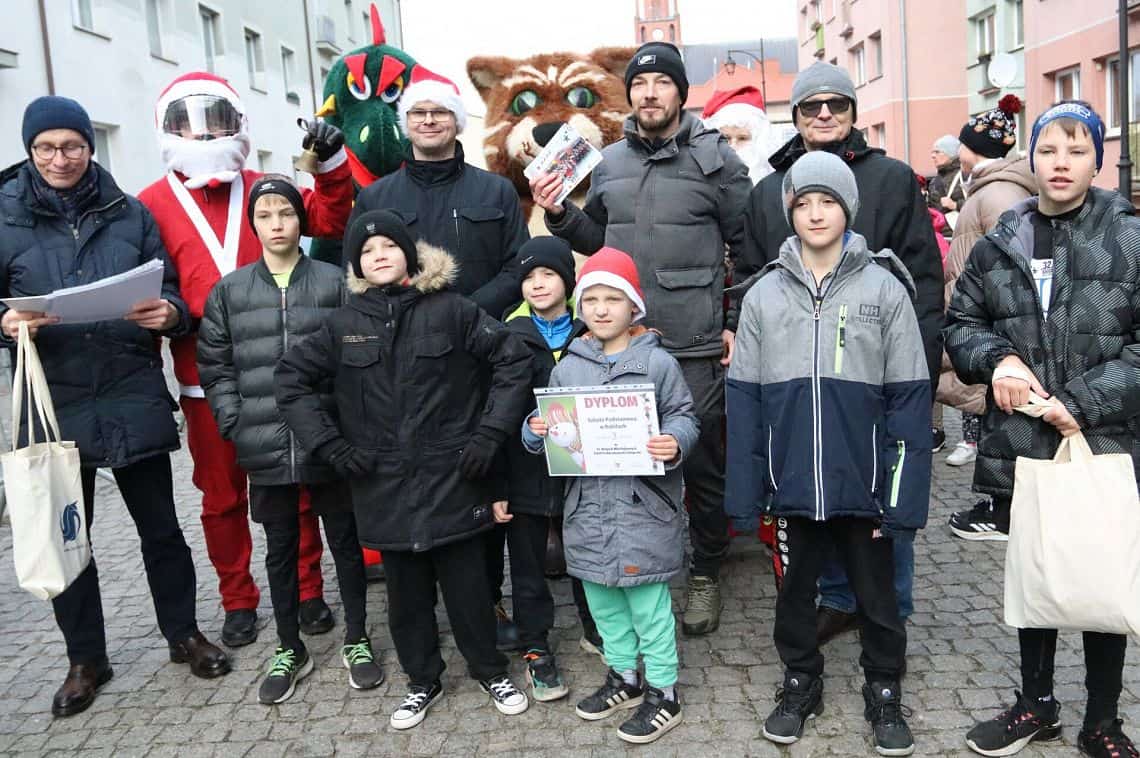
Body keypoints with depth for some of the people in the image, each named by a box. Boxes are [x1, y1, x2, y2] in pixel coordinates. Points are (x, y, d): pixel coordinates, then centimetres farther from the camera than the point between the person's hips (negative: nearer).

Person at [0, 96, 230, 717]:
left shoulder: (129, 213, 5)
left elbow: (168, 288, 8)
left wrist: (169, 312, -14)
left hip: (133, 396, 0)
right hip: (52, 402, 0)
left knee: (160, 525, 10)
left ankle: (183, 633, 29)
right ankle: (85, 659, 28)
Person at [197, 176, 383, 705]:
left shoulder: (333, 283, -1)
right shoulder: (229, 292, 5)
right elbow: (214, 367, 7)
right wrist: (235, 425, -2)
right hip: (265, 449, 2)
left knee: (345, 541, 11)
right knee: (280, 549, 14)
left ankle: (356, 641, 28)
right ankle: (289, 651, 29)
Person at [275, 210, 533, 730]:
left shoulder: (451, 310, -4)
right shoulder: (343, 324, 2)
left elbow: (514, 360, -3)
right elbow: (290, 379, 7)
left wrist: (490, 432, -8)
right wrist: (330, 444, -2)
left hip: (454, 477, -2)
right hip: (387, 485, 2)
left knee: (466, 585, 8)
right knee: (406, 592, 13)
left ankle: (491, 671, 30)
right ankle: (423, 680, 33)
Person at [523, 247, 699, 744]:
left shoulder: (658, 362, -5)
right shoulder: (567, 367, 7)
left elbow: (683, 418, -5)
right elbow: (547, 429, 12)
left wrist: (674, 443, -25)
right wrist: (537, 431, -10)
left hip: (642, 505, -5)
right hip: (588, 507, 5)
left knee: (648, 604, 4)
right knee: (603, 602, 18)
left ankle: (664, 693, 20)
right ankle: (623, 676, 37)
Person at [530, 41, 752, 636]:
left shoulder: (716, 158, -1)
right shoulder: (609, 163, 11)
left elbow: (749, 247, 2)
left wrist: (738, 324, -2)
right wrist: (559, 215, 2)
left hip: (695, 347, -3)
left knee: (702, 465, 6)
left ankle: (705, 574, 27)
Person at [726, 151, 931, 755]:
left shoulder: (884, 289, -4)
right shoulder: (764, 294, 1)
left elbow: (909, 400, -5)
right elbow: (744, 398, 2)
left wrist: (905, 495, -10)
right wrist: (744, 491, -2)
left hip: (862, 483, -1)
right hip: (793, 484, 2)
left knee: (877, 597, 14)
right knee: (795, 592, 17)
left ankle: (883, 694, 35)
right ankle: (799, 684, 38)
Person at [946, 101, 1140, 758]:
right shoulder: (999, 245, 5)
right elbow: (961, 322, 11)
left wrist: (1083, 402, -17)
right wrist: (997, 358, -9)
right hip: (1021, 445, 3)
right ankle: (1036, 704, 36)